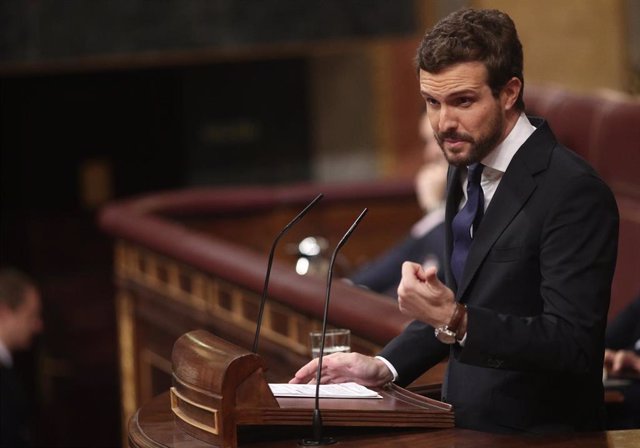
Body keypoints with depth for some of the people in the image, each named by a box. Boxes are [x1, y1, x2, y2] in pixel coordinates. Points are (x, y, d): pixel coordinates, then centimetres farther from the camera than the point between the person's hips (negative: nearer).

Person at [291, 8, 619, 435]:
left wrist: (455, 320, -30)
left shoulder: (573, 191, -16)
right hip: (466, 424, 7)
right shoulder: (468, 167, 10)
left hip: (537, 433, -7)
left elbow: (573, 346, -21)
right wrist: (384, 366, 8)